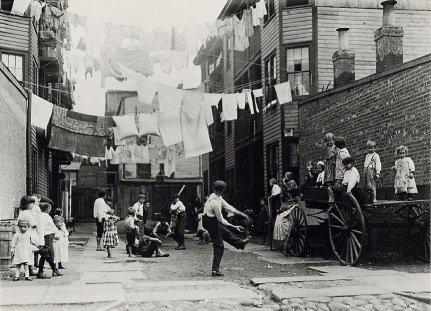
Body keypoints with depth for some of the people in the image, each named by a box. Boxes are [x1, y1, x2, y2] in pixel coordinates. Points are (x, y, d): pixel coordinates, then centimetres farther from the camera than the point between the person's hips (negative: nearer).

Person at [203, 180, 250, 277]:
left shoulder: (218, 197, -3)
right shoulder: (215, 203, -30)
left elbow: (227, 206, 6)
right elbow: (221, 220, -23)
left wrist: (241, 213, 6)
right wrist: (234, 227, -15)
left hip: (212, 221, 9)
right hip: (211, 224, -9)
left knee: (226, 232, 29)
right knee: (219, 247, 0)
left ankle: (239, 243, 54)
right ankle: (215, 270, 6)